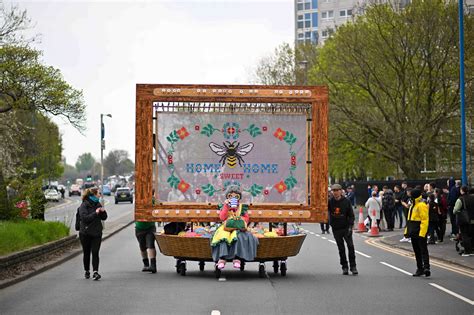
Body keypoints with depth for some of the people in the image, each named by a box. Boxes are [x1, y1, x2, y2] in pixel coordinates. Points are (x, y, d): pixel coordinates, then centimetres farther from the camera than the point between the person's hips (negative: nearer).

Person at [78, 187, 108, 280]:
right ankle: (86, 271, 24)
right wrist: (95, 213, -20)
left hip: (97, 233, 3)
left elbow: (104, 218, 15)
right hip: (86, 233, -3)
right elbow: (85, 218, -18)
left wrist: (103, 212, -5)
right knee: (86, 253, 8)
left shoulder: (97, 204, 10)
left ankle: (95, 272, -14)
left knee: (95, 253, -8)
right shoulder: (84, 205, -7)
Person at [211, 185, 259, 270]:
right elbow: (222, 217, -6)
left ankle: (237, 258, -36)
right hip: (226, 228, 0)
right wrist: (226, 206, -13)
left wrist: (239, 218, -10)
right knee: (223, 237, -33)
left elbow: (247, 218, 10)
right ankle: (222, 258, -37)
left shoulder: (242, 207, 13)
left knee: (239, 237, -34)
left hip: (238, 228, 0)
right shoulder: (225, 207, 11)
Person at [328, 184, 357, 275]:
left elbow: (351, 215, 0)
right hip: (336, 229, 1)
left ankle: (353, 266, -1)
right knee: (341, 249, 8)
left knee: (350, 246, -8)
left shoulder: (346, 201, -3)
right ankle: (344, 267, 16)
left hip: (346, 228, -1)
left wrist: (350, 226, -9)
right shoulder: (330, 202, -2)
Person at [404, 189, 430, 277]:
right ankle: (420, 269, 19)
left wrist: (422, 233, -25)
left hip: (420, 233, -9)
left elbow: (424, 220, -20)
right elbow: (409, 220, 23)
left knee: (423, 250, -11)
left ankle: (426, 267, -16)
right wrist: (407, 231, 19)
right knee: (417, 251, 13)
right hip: (413, 233, 9)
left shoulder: (422, 206, -14)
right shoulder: (412, 206, 17)